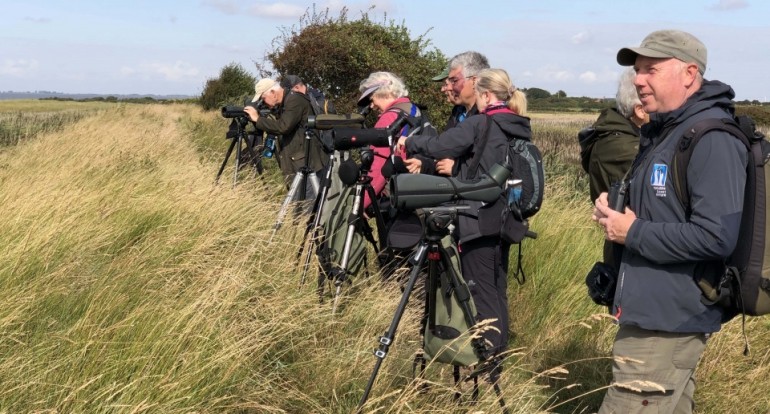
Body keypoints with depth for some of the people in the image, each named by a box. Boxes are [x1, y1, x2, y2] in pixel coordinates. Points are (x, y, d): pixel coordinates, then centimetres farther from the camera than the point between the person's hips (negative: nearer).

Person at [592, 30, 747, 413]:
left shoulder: (712, 138, -18)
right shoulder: (661, 130, 13)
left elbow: (716, 236, -27)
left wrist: (631, 233, -18)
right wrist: (615, 210, 3)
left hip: (668, 320, -10)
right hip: (652, 310, 10)